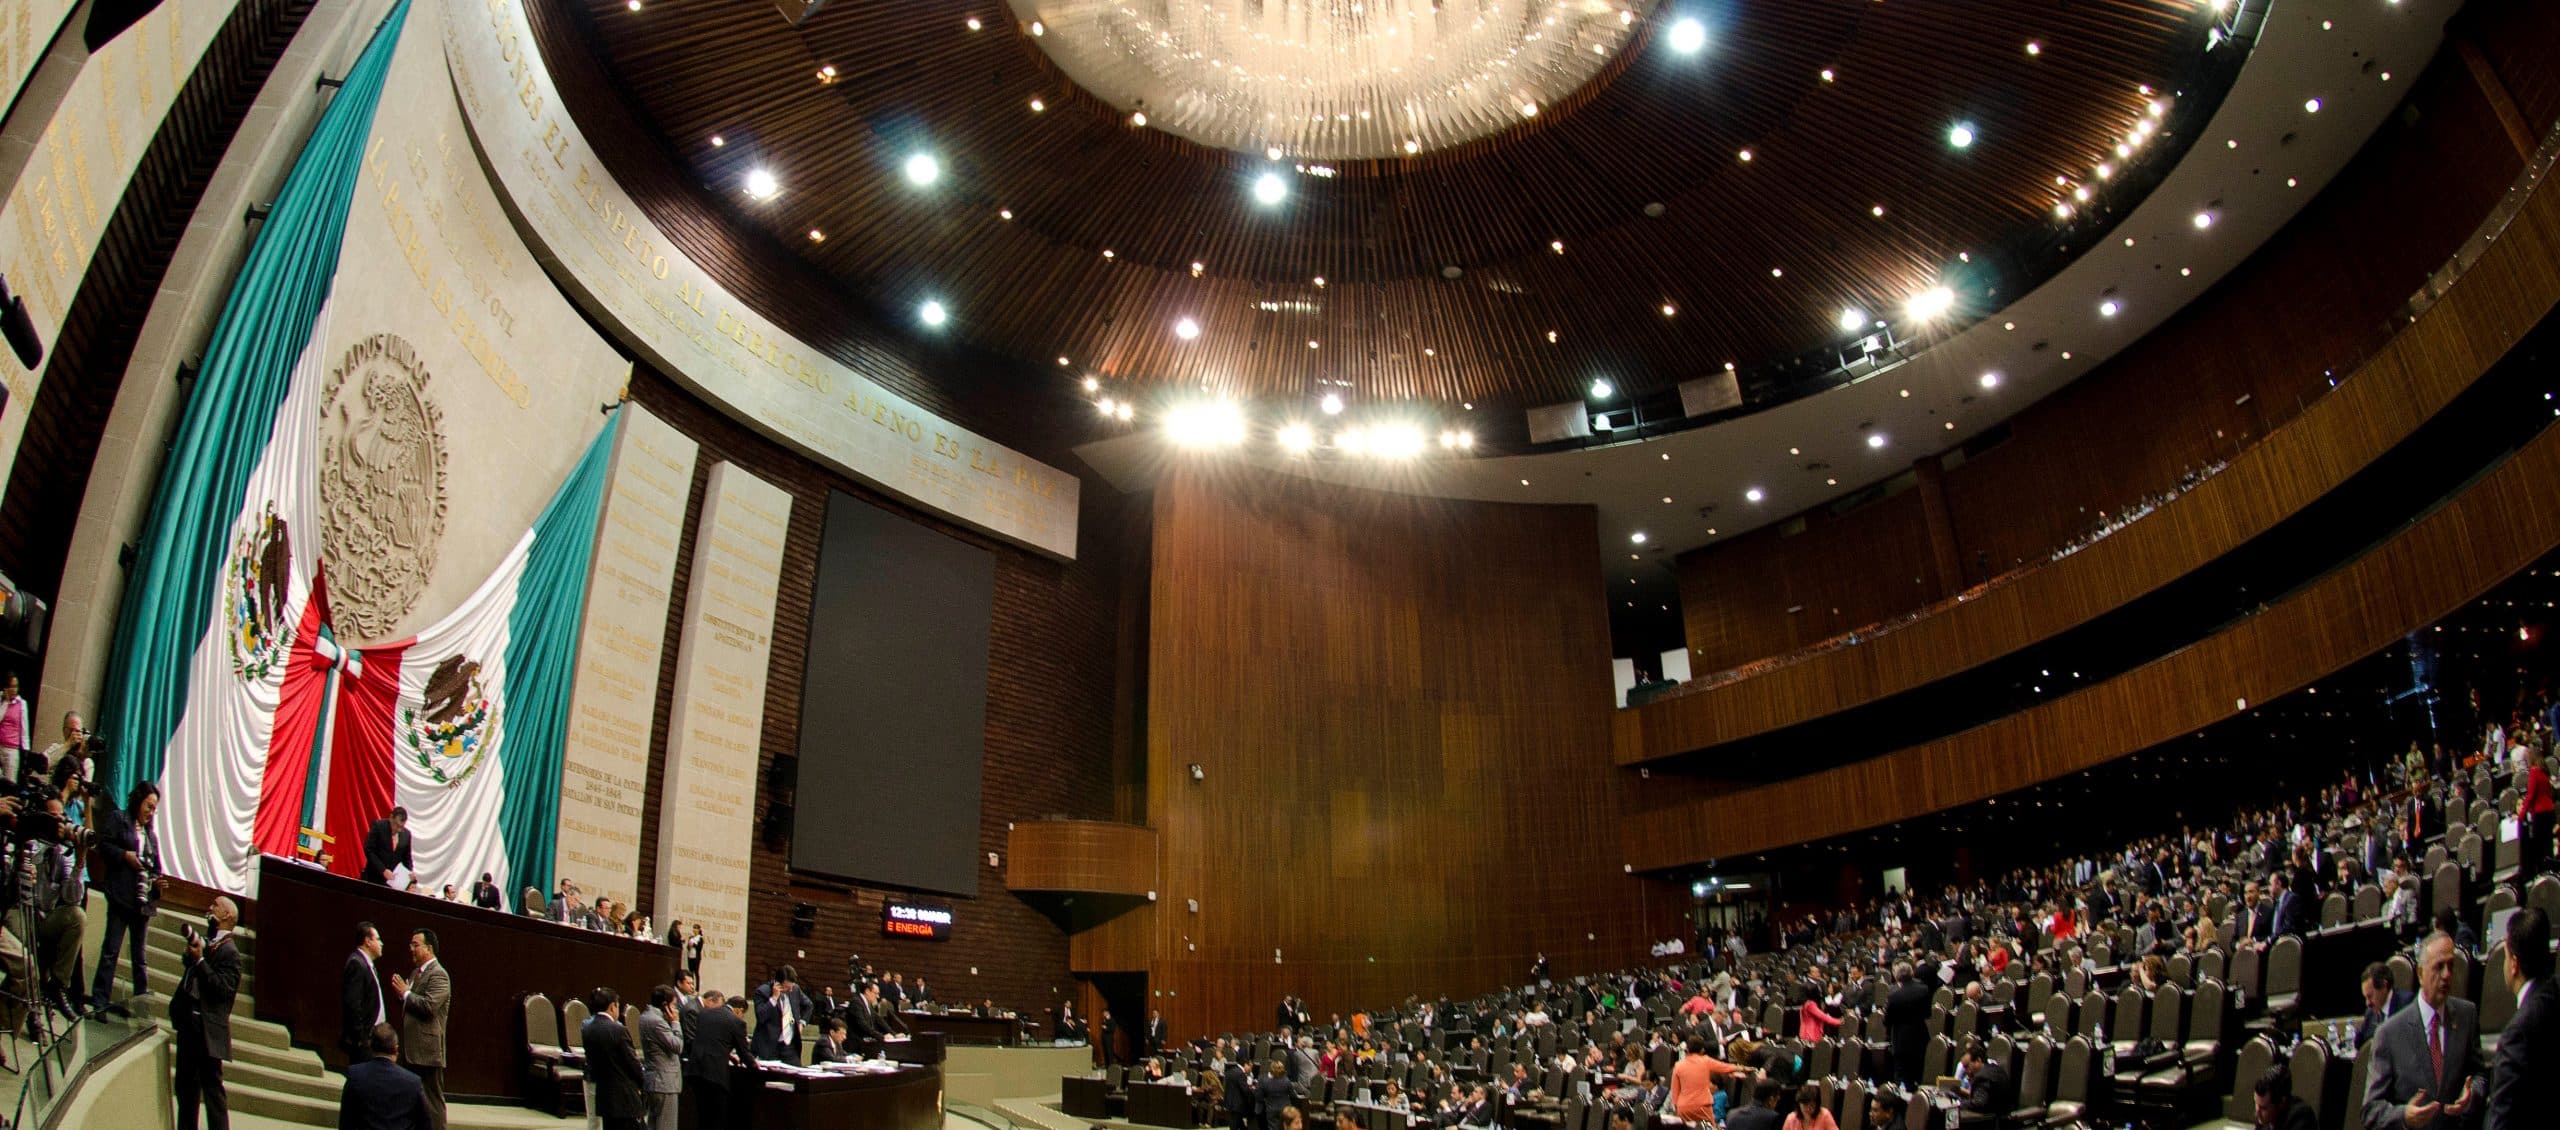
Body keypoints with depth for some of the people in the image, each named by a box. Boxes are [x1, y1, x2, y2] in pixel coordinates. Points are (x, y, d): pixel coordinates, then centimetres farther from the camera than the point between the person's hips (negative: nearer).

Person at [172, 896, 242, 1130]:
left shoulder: (229, 951, -10)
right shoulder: (203, 942, 14)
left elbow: (224, 988, -21)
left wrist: (199, 960, -22)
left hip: (207, 1029, -8)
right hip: (189, 1025, 8)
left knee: (212, 1086, -7)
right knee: (186, 1084, 15)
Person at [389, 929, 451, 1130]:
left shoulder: (438, 975, -13)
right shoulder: (416, 972, 17)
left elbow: (429, 1006, -24)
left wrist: (405, 993, -14)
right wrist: (402, 992, 4)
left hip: (427, 1051, -10)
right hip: (411, 1050, 10)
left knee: (431, 1101, -4)